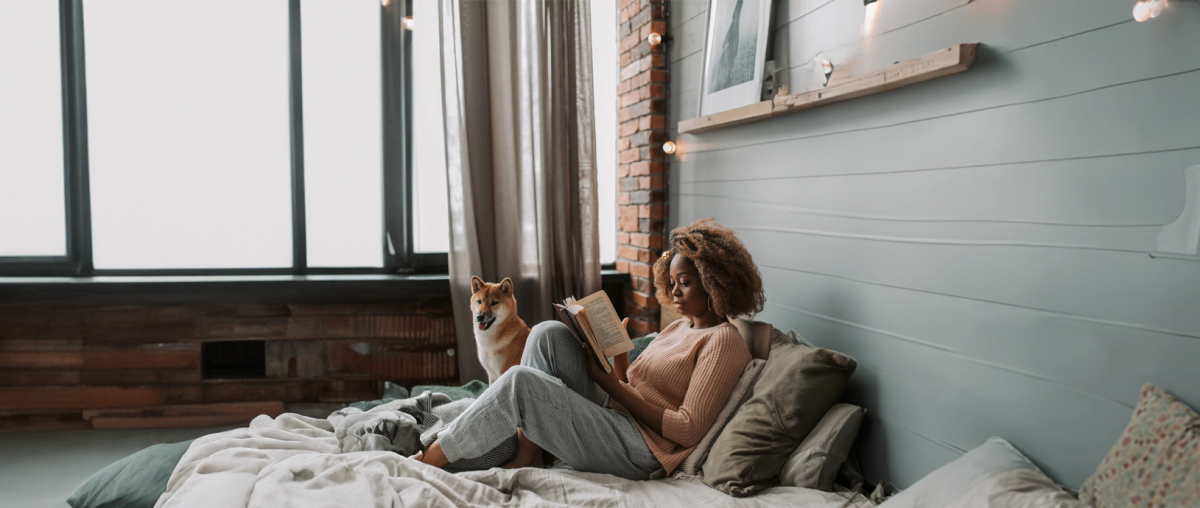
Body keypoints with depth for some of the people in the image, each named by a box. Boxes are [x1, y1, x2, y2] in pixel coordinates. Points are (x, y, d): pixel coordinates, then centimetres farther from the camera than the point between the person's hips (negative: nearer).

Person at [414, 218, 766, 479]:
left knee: (520, 382, -21)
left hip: (641, 453, -9)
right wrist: (619, 355, -3)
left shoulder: (723, 341, -9)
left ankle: (433, 458, -4)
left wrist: (612, 385, -14)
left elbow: (687, 430, -17)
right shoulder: (679, 327, 19)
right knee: (549, 334, -5)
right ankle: (527, 452, -7)